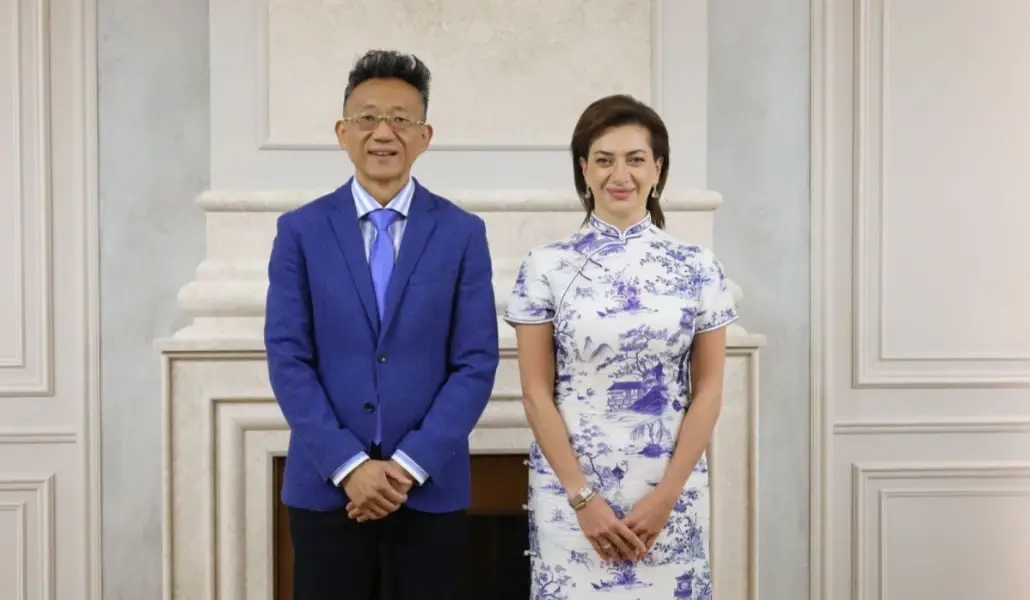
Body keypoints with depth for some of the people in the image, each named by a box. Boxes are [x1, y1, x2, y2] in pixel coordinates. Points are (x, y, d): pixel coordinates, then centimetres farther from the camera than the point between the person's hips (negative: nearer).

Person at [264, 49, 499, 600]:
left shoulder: (462, 233, 2)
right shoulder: (300, 231, 2)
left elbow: (476, 363, -3)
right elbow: (287, 359, -3)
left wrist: (410, 464, -11)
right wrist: (348, 464, -12)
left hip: (431, 486, 0)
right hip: (325, 484, 0)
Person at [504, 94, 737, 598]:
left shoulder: (696, 267, 1)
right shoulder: (546, 267, -3)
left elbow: (708, 390, 0)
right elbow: (537, 393, -4)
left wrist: (666, 494, -7)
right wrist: (583, 497, -10)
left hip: (671, 492, 1)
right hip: (570, 492, -1)